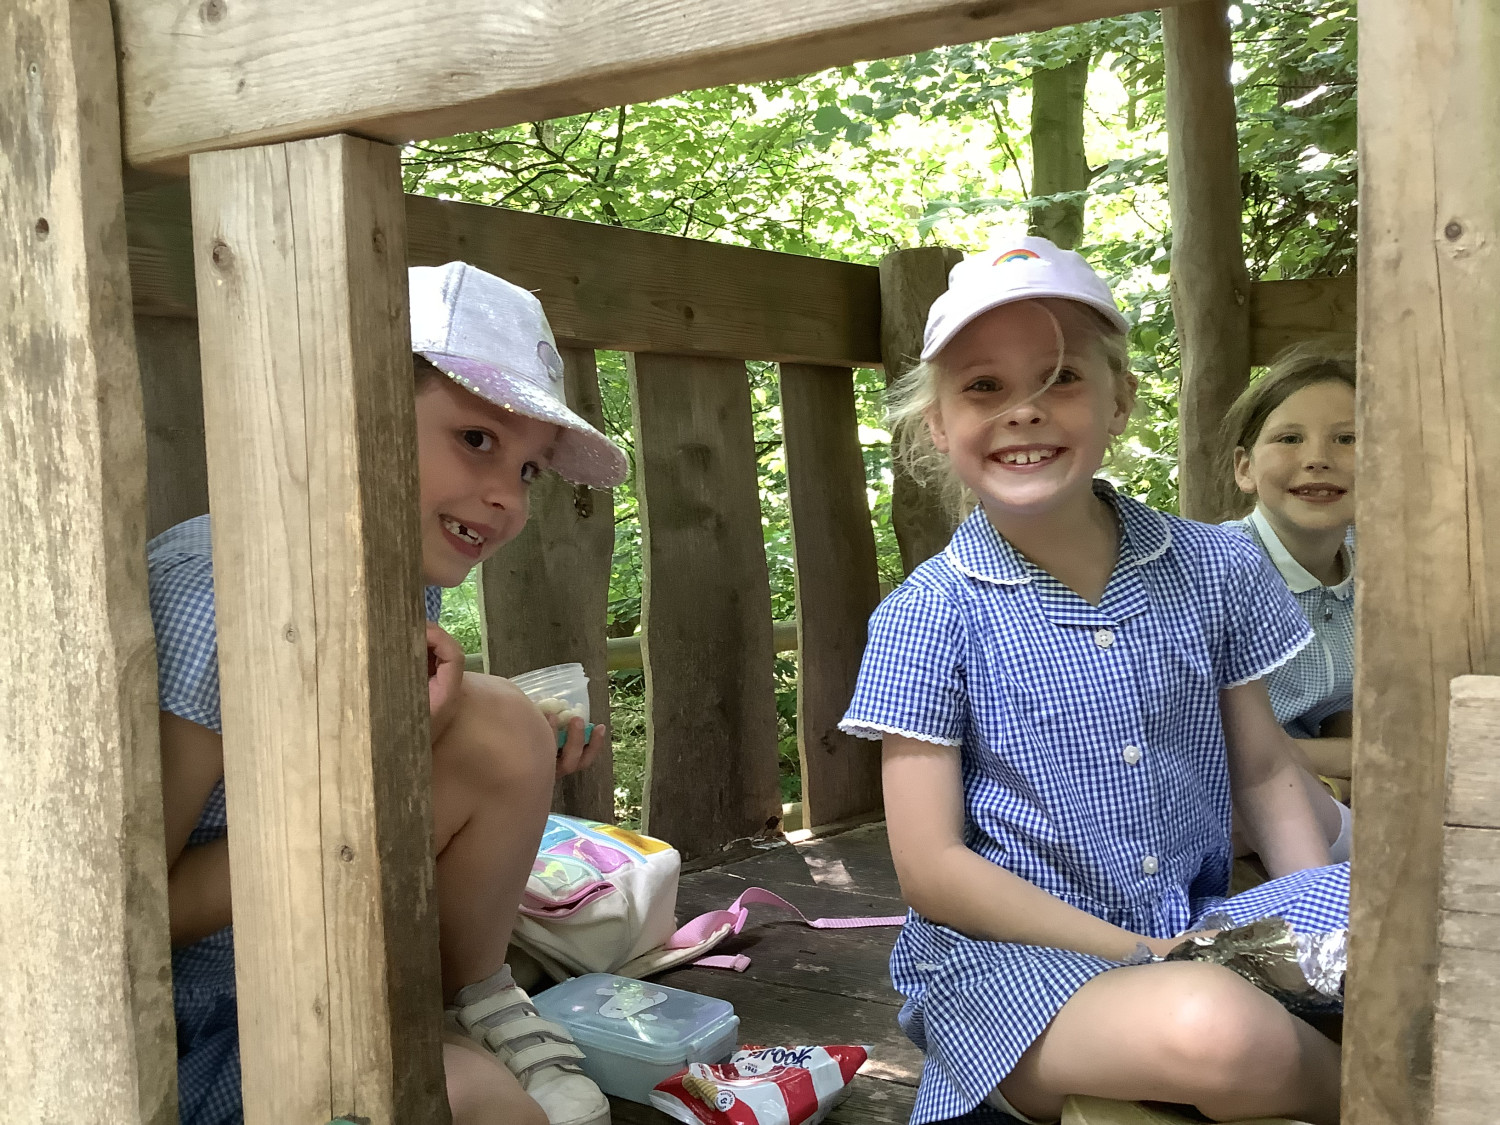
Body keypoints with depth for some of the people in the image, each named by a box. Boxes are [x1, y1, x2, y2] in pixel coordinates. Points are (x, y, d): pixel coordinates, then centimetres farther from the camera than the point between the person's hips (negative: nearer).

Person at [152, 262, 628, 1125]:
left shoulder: (409, 583, -3)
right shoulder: (216, 600, -27)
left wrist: (513, 778, -10)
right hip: (183, 1031, -7)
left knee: (501, 728, -11)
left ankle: (477, 1001, 7)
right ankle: (475, 1009, 6)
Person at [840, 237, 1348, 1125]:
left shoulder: (1216, 571, 3)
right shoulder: (930, 618, -7)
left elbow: (1264, 772, 12)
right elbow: (933, 869, -9)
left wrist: (1328, 927, -4)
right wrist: (1146, 958, -14)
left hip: (1206, 926, 4)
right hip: (1014, 955, -3)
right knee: (1213, 1030, -34)